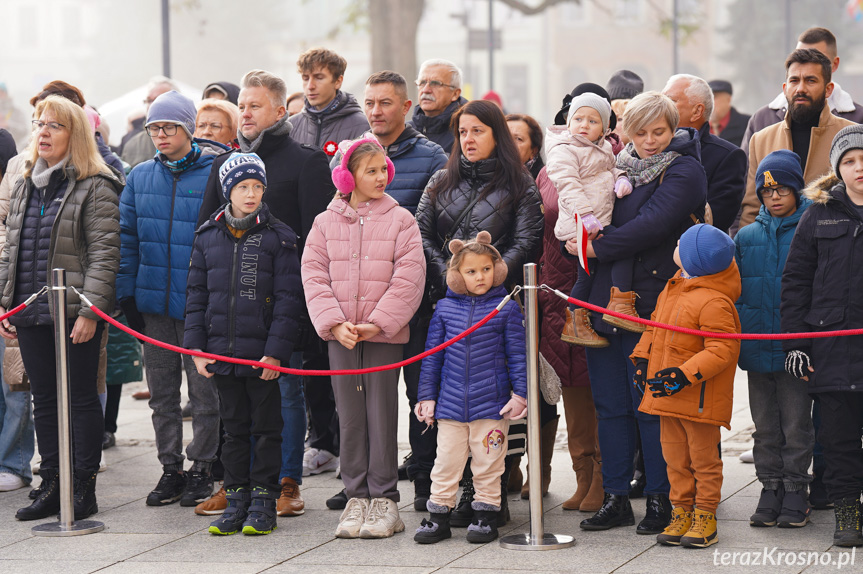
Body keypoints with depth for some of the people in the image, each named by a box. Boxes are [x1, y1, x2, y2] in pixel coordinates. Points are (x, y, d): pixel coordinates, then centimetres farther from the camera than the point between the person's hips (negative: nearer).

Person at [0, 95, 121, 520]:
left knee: (81, 398, 1)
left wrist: (90, 309, -18)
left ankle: (85, 489, 7)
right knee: (44, 400, 10)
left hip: (77, 313, -6)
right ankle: (52, 486, 17)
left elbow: (104, 252, -12)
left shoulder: (95, 187, -7)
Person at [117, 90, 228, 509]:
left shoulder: (215, 173, -6)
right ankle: (170, 469, 19)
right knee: (162, 391, 10)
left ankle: (202, 469, 12)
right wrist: (127, 295, 5)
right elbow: (128, 238, 10)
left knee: (203, 390, 2)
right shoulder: (140, 177, 7)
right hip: (152, 300, 5)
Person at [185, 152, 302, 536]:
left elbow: (288, 299, -6)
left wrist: (276, 350, -12)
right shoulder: (207, 237, 7)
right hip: (222, 352, 3)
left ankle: (264, 501, 12)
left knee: (266, 429, 4)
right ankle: (237, 500, 18)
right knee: (234, 429, 11)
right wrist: (196, 347, 3)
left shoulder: (278, 237, -4)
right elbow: (197, 296, 11)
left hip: (263, 354, -3)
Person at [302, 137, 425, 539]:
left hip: (385, 333, -2)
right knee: (350, 415, 4)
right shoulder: (326, 222, 7)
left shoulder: (400, 220, 1)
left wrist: (378, 323, -13)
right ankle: (356, 497, 10)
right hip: (340, 333, 2)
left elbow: (409, 276, -6)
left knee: (382, 412, -1)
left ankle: (384, 499, 4)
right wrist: (335, 322, -11)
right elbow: (314, 275, 2)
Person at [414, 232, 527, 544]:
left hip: (491, 404, -2)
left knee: (487, 463, 6)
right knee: (446, 462, 6)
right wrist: (427, 396, 10)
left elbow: (517, 354, 2)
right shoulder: (445, 308, 5)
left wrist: (520, 393, -4)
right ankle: (438, 516, 15)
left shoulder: (506, 308, 0)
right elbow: (433, 356, 11)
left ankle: (486, 514, 17)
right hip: (450, 404, 2)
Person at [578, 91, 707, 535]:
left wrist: (599, 247, -12)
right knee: (610, 404, 9)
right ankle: (615, 498, 16)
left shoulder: (683, 171, -5)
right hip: (605, 298, 7)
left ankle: (659, 499, 8)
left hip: (649, 304, -7)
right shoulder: (621, 166, 16)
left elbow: (653, 225, -17)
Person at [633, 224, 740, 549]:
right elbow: (654, 328, 21)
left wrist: (684, 375, -27)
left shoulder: (713, 303, -20)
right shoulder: (672, 290, 8)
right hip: (667, 392, 8)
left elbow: (721, 351, -22)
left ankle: (706, 519, 13)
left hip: (699, 398, -8)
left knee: (703, 457, 4)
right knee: (675, 456, 13)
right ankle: (682, 513, 22)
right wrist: (642, 361, 11)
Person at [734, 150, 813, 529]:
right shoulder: (747, 237, 8)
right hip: (757, 348, 4)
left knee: (796, 424, 2)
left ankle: (796, 491, 12)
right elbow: (734, 290, 14)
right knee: (765, 425, 11)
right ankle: (770, 490, 19)